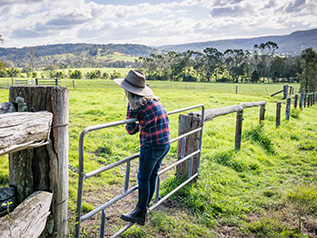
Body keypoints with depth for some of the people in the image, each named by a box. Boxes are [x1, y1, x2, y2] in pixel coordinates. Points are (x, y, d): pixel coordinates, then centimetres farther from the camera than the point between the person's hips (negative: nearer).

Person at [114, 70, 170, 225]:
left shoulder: (135, 104, -12)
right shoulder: (153, 100, 10)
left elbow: (130, 129, -3)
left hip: (152, 145, -8)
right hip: (165, 144, 8)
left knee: (143, 178, 7)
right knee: (152, 177, 18)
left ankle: (140, 214, 19)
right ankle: (144, 208, 34)